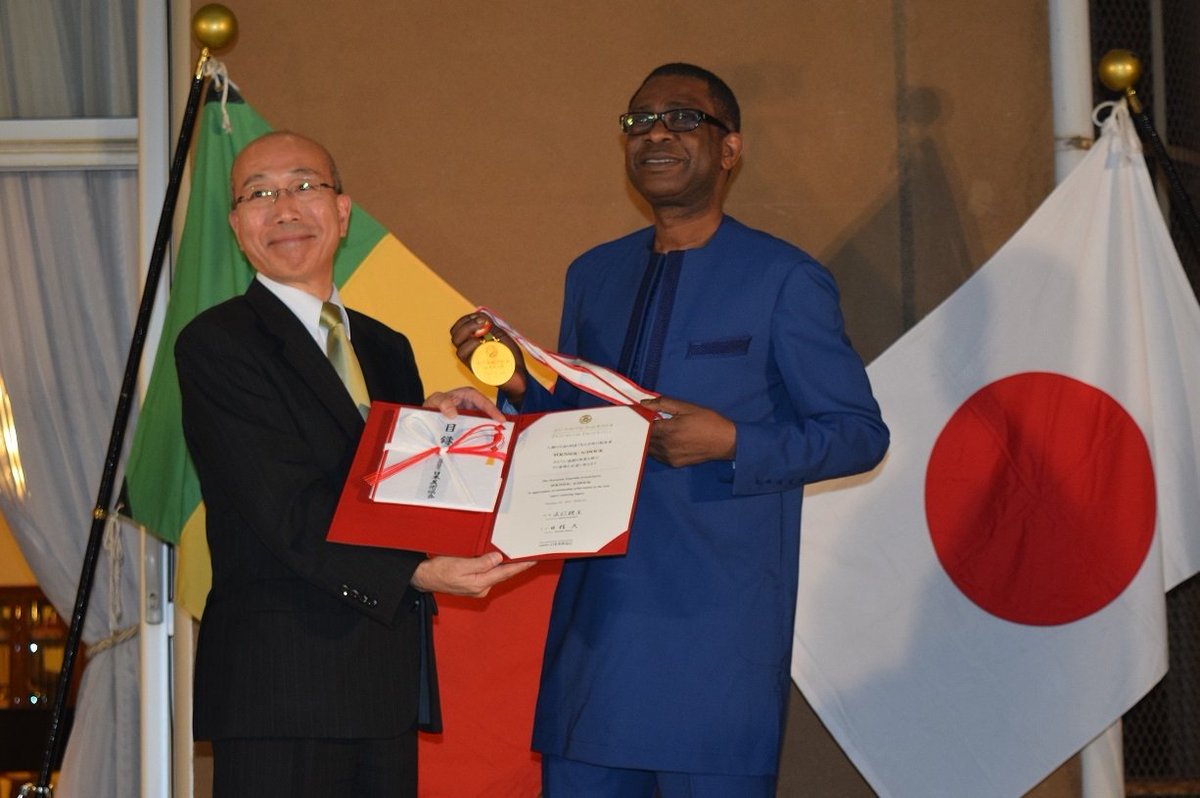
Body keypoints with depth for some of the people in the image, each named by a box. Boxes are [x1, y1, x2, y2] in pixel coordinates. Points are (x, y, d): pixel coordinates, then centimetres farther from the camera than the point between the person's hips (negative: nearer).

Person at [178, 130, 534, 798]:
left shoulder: (387, 349, 18)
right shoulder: (215, 345, -5)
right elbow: (289, 513, -16)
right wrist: (415, 571, -27)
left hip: (389, 688, 7)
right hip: (281, 689, -6)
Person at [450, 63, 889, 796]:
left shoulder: (783, 279, -3)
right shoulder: (594, 275, 15)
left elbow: (860, 432, -3)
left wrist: (732, 443, -17)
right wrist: (517, 383, 1)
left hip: (719, 625, -5)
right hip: (595, 614, 5)